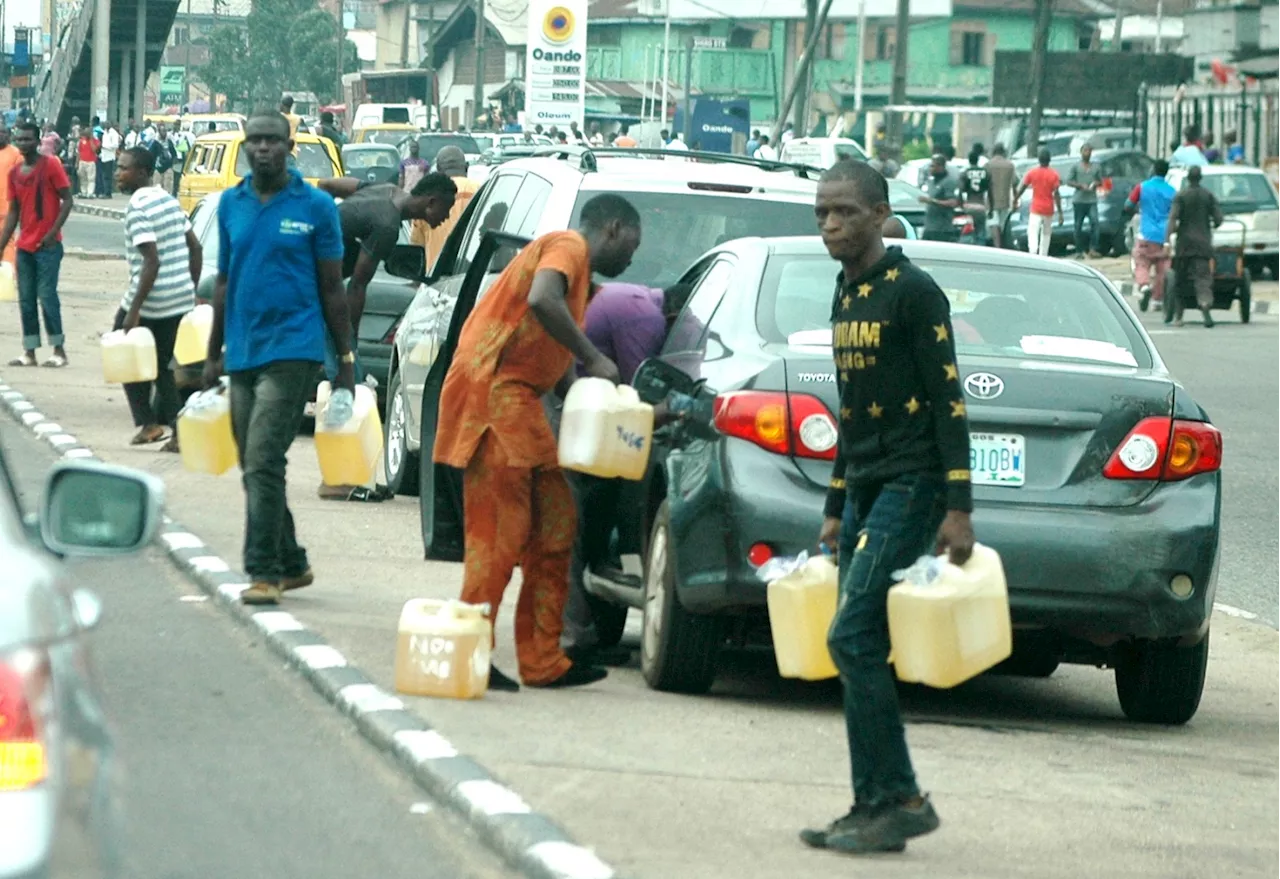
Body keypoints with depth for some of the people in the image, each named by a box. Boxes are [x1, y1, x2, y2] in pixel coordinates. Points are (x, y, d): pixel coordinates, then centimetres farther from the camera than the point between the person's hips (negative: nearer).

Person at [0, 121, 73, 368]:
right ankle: (29, 353, 10)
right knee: (26, 299, 6)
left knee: (46, 295, -7)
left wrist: (53, 232, -17)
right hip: (24, 245, 6)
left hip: (47, 245, -6)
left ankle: (59, 351, 0)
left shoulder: (51, 166, -7)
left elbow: (67, 201, -8)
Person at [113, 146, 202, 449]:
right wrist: (192, 290, 21)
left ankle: (148, 422, 6)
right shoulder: (168, 200, 11)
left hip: (151, 299, -8)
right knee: (162, 364, 15)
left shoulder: (137, 208, -16)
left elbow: (152, 261, -23)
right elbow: (195, 248, 15)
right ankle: (177, 430, 8)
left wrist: (134, 310, -23)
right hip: (181, 298, 8)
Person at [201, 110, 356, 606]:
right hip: (242, 354, 6)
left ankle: (264, 572, -14)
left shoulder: (315, 207, -2)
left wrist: (346, 360, -1)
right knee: (254, 465, 10)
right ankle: (291, 564, 22)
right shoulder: (231, 205, 11)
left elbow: (332, 289, 1)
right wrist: (213, 354, 16)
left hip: (292, 348, -6)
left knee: (263, 460, -15)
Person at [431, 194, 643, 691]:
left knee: (555, 527, 9)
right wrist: (593, 359, -19)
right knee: (500, 532, -11)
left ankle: (544, 663, 10)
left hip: (520, 403, 10)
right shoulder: (568, 247, -4)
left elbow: (561, 376, 24)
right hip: (495, 390, -10)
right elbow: (541, 301, -26)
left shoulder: (580, 277, 27)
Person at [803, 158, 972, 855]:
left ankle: (901, 801, -11)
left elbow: (948, 401, -13)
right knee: (859, 649, 5)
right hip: (865, 488, 9)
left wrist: (958, 509, -18)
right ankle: (875, 809, 8)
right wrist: (835, 509, 22)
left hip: (912, 485, -9)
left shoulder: (912, 292, -10)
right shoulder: (846, 296, 17)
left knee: (852, 638, -15)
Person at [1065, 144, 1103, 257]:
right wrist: (1081, 185, -12)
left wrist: (1096, 184, -2)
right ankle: (1079, 251, 9)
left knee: (1094, 222, -17)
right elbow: (1069, 181, 2)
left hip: (1092, 200, 1)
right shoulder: (1075, 166, 6)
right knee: (1078, 226, 2)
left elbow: (1100, 181, 22)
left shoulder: (1096, 167, 14)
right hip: (1079, 200, -1)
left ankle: (1092, 249, -18)